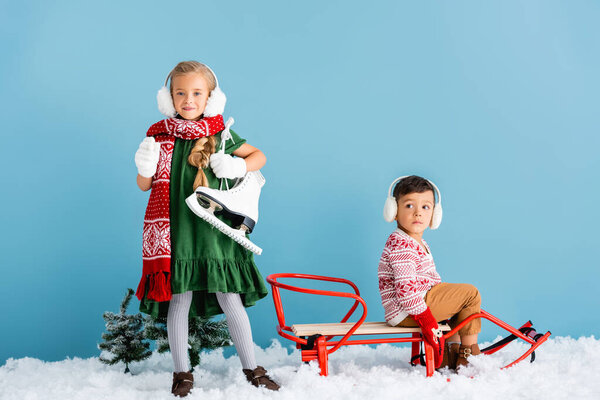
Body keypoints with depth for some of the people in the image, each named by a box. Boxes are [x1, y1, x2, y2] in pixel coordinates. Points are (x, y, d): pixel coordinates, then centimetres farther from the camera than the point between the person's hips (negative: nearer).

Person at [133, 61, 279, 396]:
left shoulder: (221, 134, 3)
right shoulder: (160, 135, 3)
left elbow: (259, 156, 15)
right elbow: (145, 185, 10)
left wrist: (238, 167, -4)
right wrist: (145, 166, -11)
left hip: (215, 229, 0)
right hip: (176, 232, 0)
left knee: (231, 300, 4)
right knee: (179, 301, 4)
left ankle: (252, 369, 17)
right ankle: (182, 372, 19)